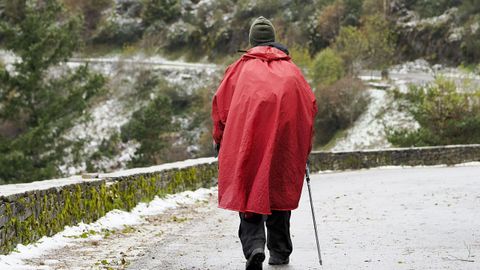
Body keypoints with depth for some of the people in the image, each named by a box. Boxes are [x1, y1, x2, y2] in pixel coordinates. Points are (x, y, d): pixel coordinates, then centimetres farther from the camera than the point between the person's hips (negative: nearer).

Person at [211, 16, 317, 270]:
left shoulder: (241, 67, 13)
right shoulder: (291, 69, 17)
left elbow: (221, 103, 6)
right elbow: (310, 105, 11)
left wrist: (220, 140, 12)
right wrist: (304, 146, 17)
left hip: (247, 138, -2)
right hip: (284, 141, 2)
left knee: (248, 192, -2)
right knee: (279, 189, 13)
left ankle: (254, 246, -23)